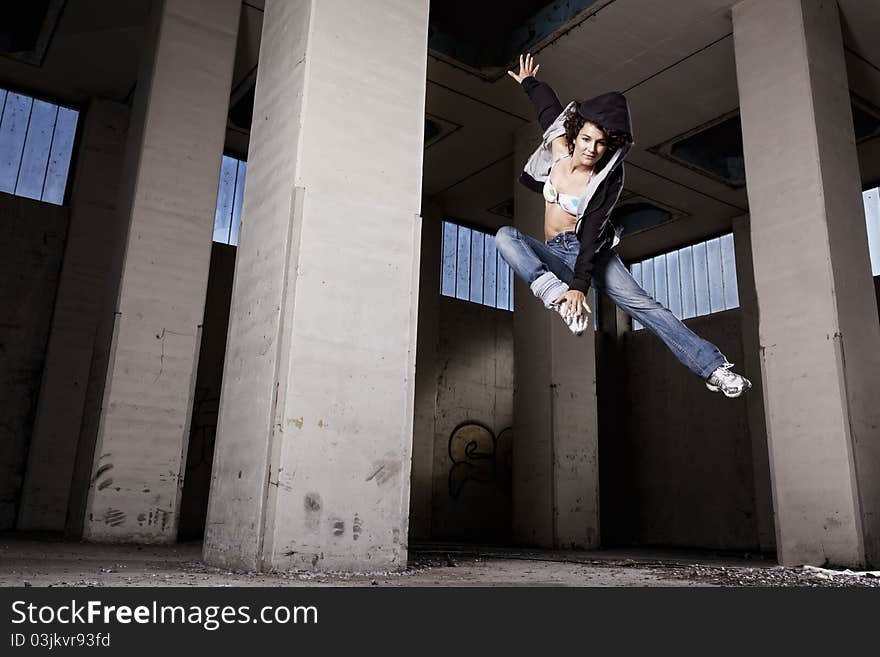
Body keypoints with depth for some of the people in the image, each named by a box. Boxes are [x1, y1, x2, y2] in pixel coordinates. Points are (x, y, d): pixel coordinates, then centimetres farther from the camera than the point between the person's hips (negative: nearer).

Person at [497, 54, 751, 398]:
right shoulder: (559, 149, -4)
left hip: (592, 251, -3)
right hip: (554, 252, 3)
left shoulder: (606, 182, -14)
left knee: (640, 302, -22)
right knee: (505, 236, -27)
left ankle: (713, 367, -25)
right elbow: (550, 108, 16)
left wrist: (579, 286, -34)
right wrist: (528, 82, 32)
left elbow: (591, 236, -23)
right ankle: (558, 296, -44)